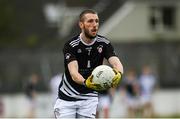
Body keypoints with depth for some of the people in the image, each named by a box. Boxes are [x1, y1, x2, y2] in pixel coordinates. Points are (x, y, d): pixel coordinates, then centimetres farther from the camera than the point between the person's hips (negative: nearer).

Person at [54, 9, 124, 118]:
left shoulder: (104, 43, -9)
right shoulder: (71, 45, -19)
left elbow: (116, 62, -24)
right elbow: (73, 72, -32)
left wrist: (118, 74, -49)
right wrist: (85, 82, -55)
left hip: (89, 97, 2)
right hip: (67, 97, -2)